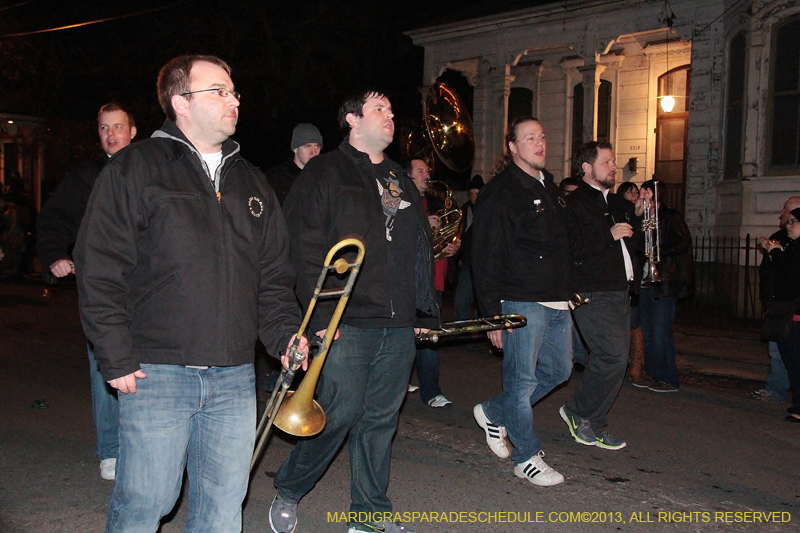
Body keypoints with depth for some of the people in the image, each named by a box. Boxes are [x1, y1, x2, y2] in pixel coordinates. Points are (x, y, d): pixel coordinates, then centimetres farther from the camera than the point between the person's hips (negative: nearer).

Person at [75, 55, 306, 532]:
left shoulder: (252, 183, 16)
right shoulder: (134, 168, 0)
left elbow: (274, 277, 17)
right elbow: (99, 271, -5)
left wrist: (285, 333, 3)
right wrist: (117, 360, -9)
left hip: (235, 377, 5)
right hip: (156, 374, -4)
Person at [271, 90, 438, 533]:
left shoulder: (401, 181, 21)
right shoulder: (323, 173, 1)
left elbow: (422, 251, 23)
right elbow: (306, 249, -7)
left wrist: (424, 312, 16)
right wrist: (322, 313, -15)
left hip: (398, 325, 6)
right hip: (347, 322, -6)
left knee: (381, 419, 9)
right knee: (341, 413, -6)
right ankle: (287, 493, 18)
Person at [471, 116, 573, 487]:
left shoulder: (550, 187, 17)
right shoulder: (500, 192, -9)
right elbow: (486, 258, -13)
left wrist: (569, 292, 19)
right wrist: (493, 314, -17)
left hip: (557, 302, 9)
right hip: (521, 302, -9)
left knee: (558, 370, 15)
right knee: (522, 379, -2)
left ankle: (493, 413, 31)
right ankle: (527, 457, 14)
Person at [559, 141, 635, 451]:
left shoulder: (613, 203, 22)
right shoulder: (574, 203, -7)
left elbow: (626, 245, 30)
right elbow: (570, 247, -21)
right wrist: (609, 235, -18)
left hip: (619, 292, 9)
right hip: (592, 294, -9)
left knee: (614, 361, 7)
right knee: (613, 355, -16)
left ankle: (593, 427, 18)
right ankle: (577, 412, 4)